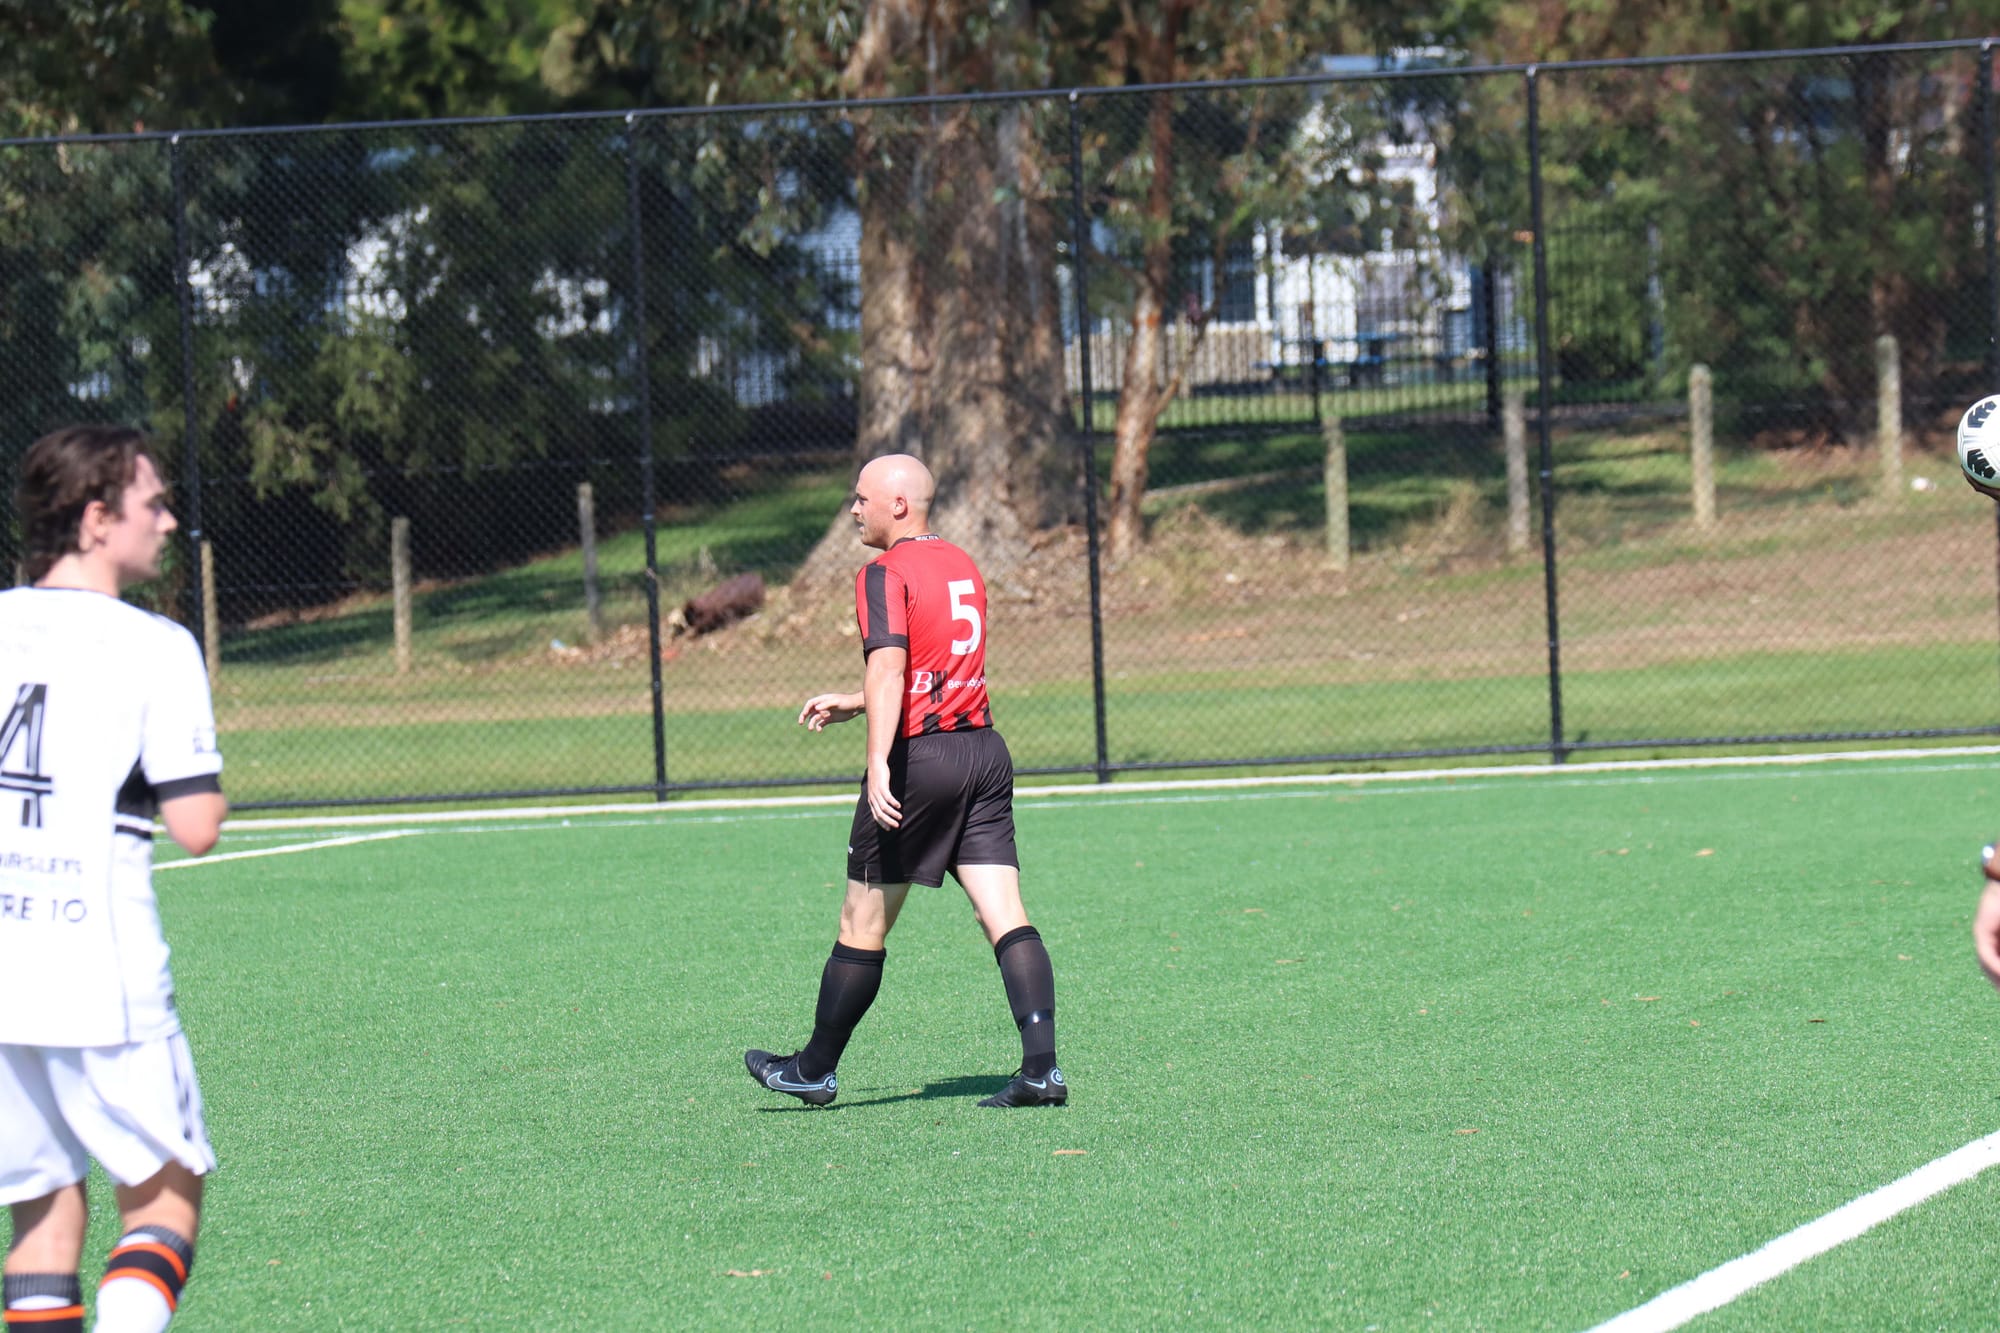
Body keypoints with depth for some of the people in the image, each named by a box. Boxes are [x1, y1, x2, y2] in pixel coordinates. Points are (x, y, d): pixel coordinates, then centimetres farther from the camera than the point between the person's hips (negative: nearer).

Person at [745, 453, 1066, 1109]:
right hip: (984, 750, 7)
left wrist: (879, 764, -30)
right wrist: (853, 704, 30)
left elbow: (889, 667, -22)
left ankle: (815, 1069, 17)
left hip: (920, 758, -7)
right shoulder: (962, 565, 17)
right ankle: (1042, 1068, -13)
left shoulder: (885, 574, -9)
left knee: (863, 925, 6)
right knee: (1006, 918, -1)